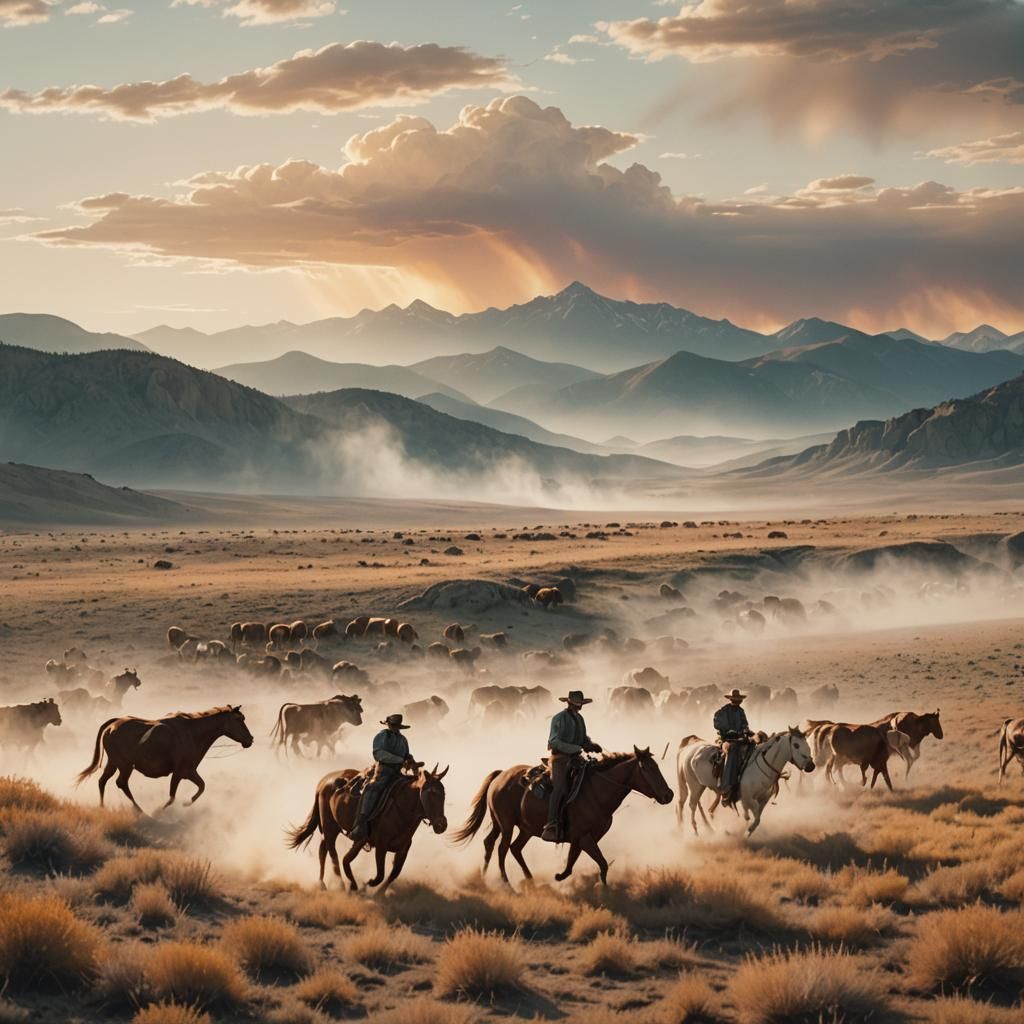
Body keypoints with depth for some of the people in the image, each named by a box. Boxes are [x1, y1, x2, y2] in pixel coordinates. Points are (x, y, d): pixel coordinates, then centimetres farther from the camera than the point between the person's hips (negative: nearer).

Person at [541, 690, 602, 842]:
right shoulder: (559, 719, -6)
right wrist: (577, 748, -20)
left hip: (575, 758, 8)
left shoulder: (579, 718, 16)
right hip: (560, 758, -8)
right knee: (560, 787, -25)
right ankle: (551, 827, -32)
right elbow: (555, 741, -14)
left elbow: (584, 738, 23)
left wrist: (591, 745, -1)